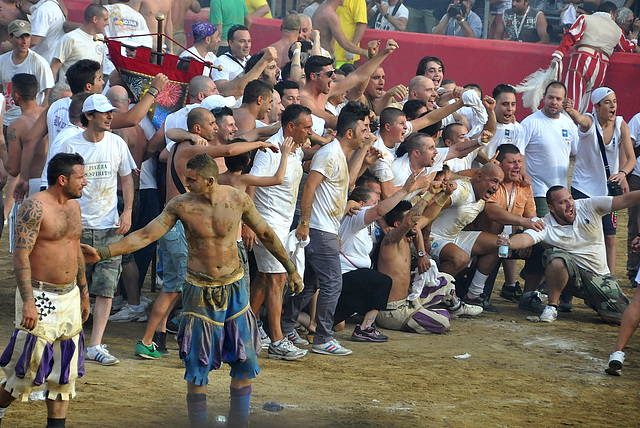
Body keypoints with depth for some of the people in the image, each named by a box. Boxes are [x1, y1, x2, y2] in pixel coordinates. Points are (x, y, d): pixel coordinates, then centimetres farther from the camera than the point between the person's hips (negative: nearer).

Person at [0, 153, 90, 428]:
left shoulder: (73, 206, 11)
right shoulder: (35, 208, -15)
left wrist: (83, 292, 23)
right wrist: (28, 302, -25)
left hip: (69, 296, 8)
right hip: (39, 296, -8)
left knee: (65, 368, 7)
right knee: (28, 365, -4)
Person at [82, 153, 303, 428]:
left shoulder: (238, 199, -7)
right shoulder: (181, 205, -11)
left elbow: (266, 235, 6)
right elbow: (145, 236, -12)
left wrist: (291, 270, 14)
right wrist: (103, 253, -21)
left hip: (233, 287, 2)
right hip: (199, 290, -2)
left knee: (245, 359, 4)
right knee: (198, 364, 0)